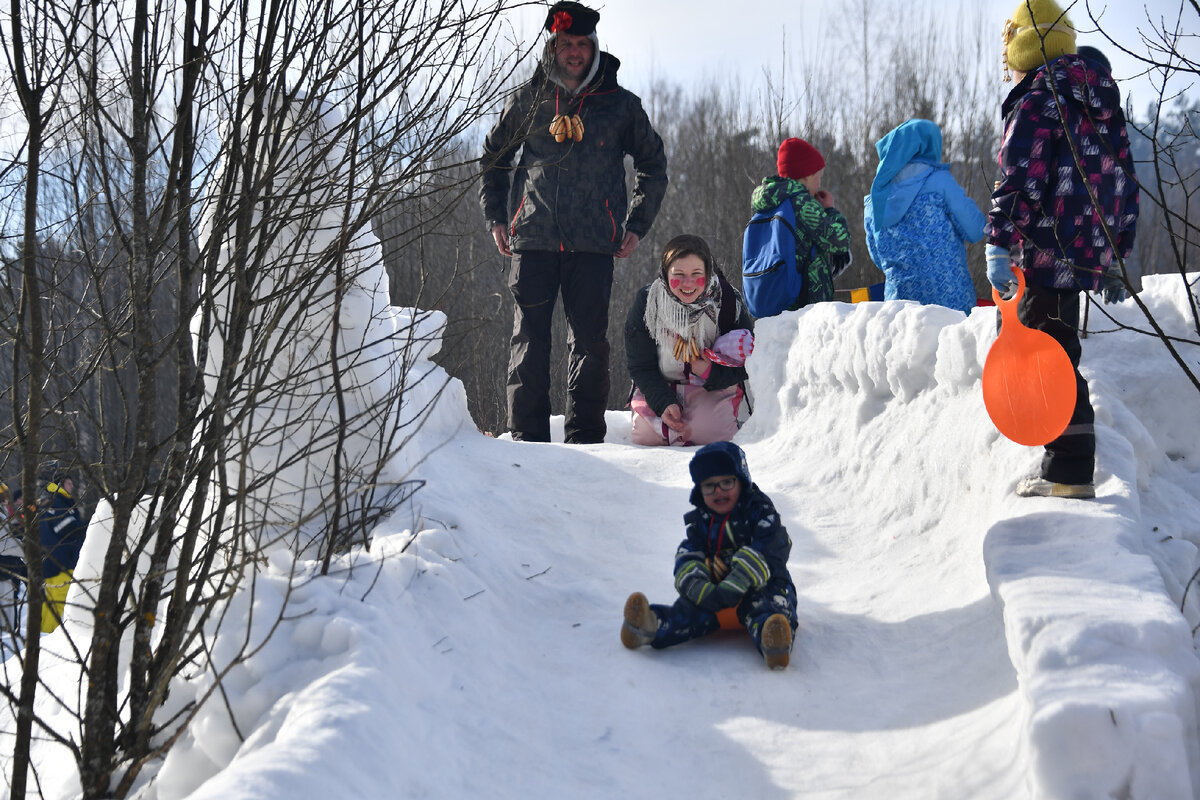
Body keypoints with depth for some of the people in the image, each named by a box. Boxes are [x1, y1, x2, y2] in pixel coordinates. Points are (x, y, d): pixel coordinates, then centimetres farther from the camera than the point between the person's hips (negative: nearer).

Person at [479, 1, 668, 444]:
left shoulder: (621, 104, 6)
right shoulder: (527, 101, 7)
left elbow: (653, 164, 17)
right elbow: (493, 157, 20)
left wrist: (636, 224, 9)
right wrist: (496, 217, 11)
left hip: (594, 242, 0)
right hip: (533, 239, 0)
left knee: (590, 340, 0)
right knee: (529, 339, -2)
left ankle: (586, 437, 7)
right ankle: (528, 436, 3)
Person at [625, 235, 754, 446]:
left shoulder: (729, 302, -15)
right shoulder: (646, 303, -13)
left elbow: (749, 362, -8)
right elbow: (641, 366, -8)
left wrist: (712, 373, -27)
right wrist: (664, 403, -23)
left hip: (715, 389, -2)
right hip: (660, 388, 2)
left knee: (708, 429, -29)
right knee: (646, 435, -18)